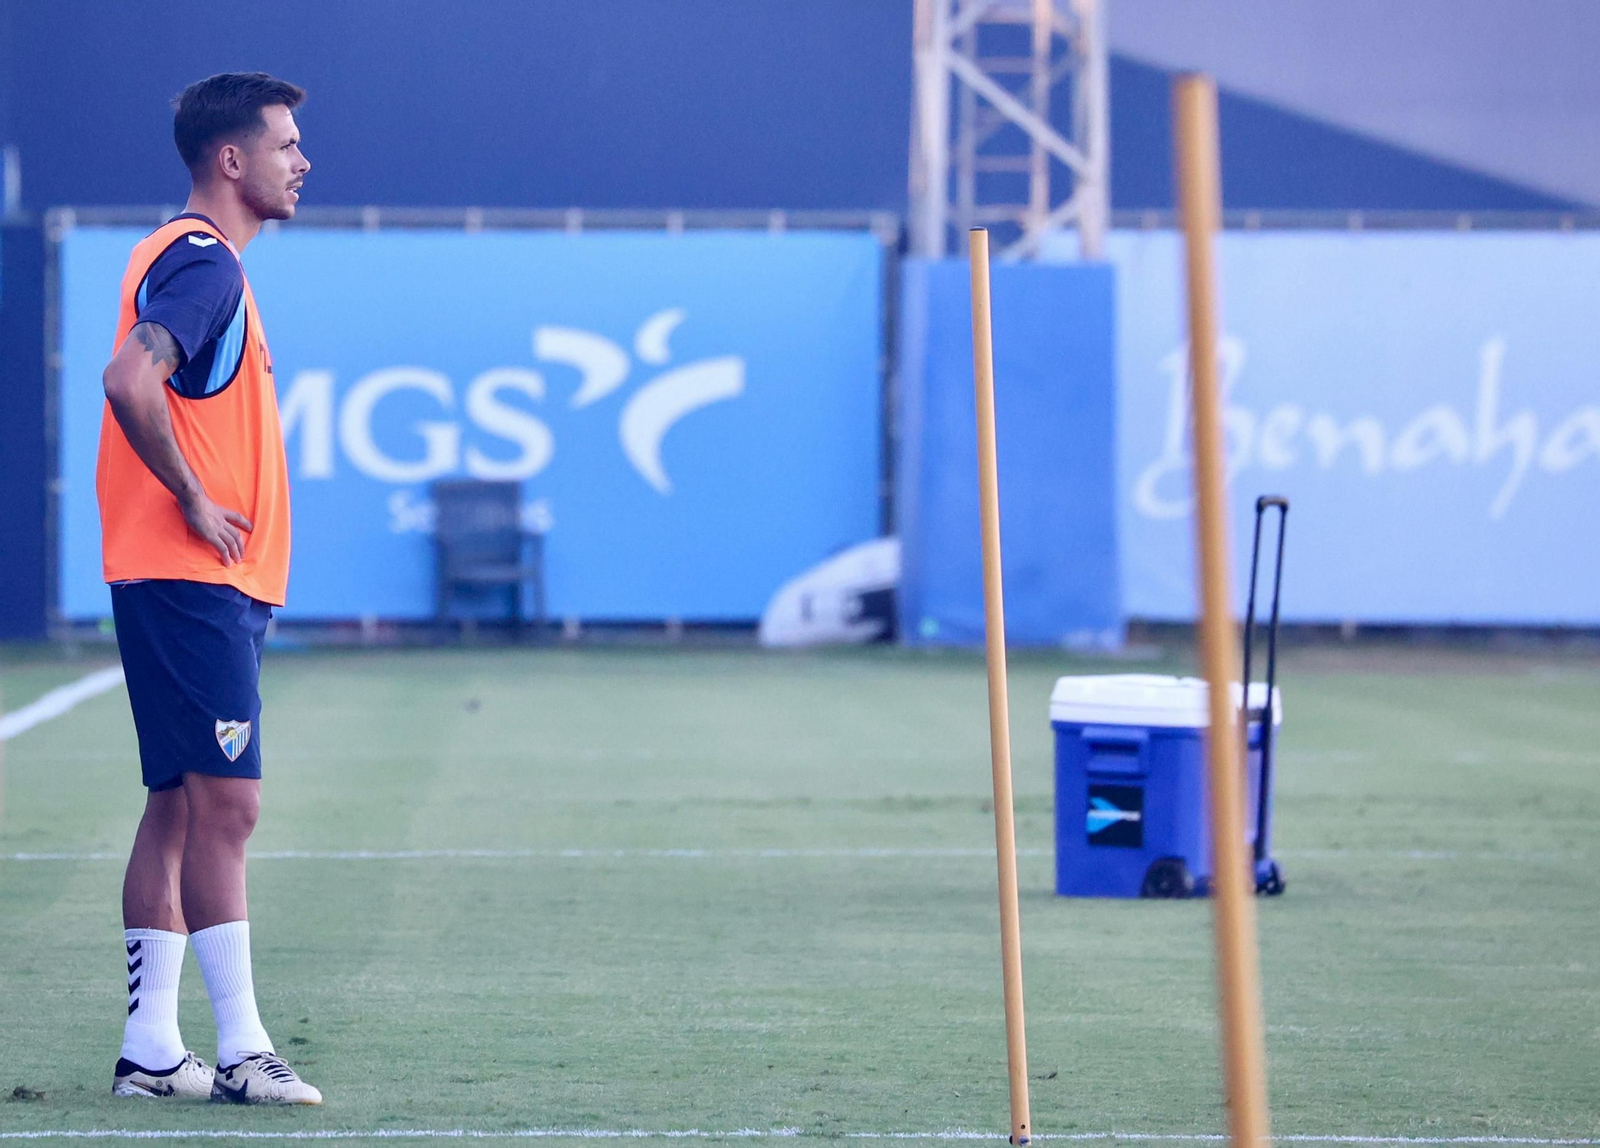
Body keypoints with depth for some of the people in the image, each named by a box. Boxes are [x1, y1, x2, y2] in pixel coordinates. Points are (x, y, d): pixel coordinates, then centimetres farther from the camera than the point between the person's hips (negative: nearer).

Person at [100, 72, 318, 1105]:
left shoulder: (204, 262, 19)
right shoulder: (200, 262, -13)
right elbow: (130, 380, -28)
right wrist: (194, 500, -19)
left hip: (212, 584, 10)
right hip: (193, 582, -10)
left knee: (182, 807, 9)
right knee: (224, 803, -11)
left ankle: (151, 1047, 11)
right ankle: (242, 1049, -11)